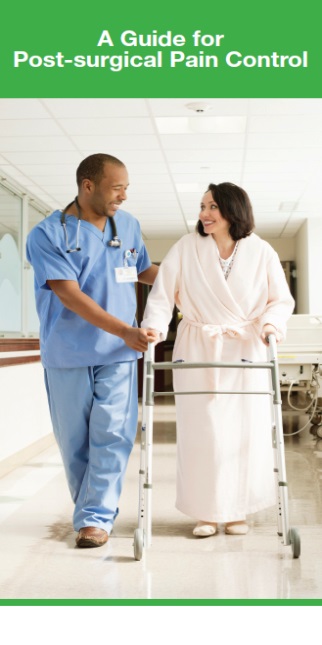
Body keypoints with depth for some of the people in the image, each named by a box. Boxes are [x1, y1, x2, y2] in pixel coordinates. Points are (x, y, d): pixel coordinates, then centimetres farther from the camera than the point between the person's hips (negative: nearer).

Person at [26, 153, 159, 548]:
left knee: (112, 434, -4)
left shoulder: (128, 226, 6)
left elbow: (143, 270, 23)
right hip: (68, 354, -2)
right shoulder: (47, 234, -9)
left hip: (118, 353, 2)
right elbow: (70, 295, -18)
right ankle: (91, 507, 26)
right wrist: (126, 331, -25)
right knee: (73, 439, 8)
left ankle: (96, 517, 4)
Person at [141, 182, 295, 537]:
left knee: (246, 430, 1)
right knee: (200, 429, 0)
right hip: (197, 351, 0)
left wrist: (270, 323, -14)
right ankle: (206, 511, 13)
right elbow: (162, 293, -3)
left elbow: (282, 299, 5)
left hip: (245, 350, 1)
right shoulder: (186, 247, -1)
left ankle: (237, 511, 17)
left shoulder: (261, 251, 0)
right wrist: (154, 326, -19)